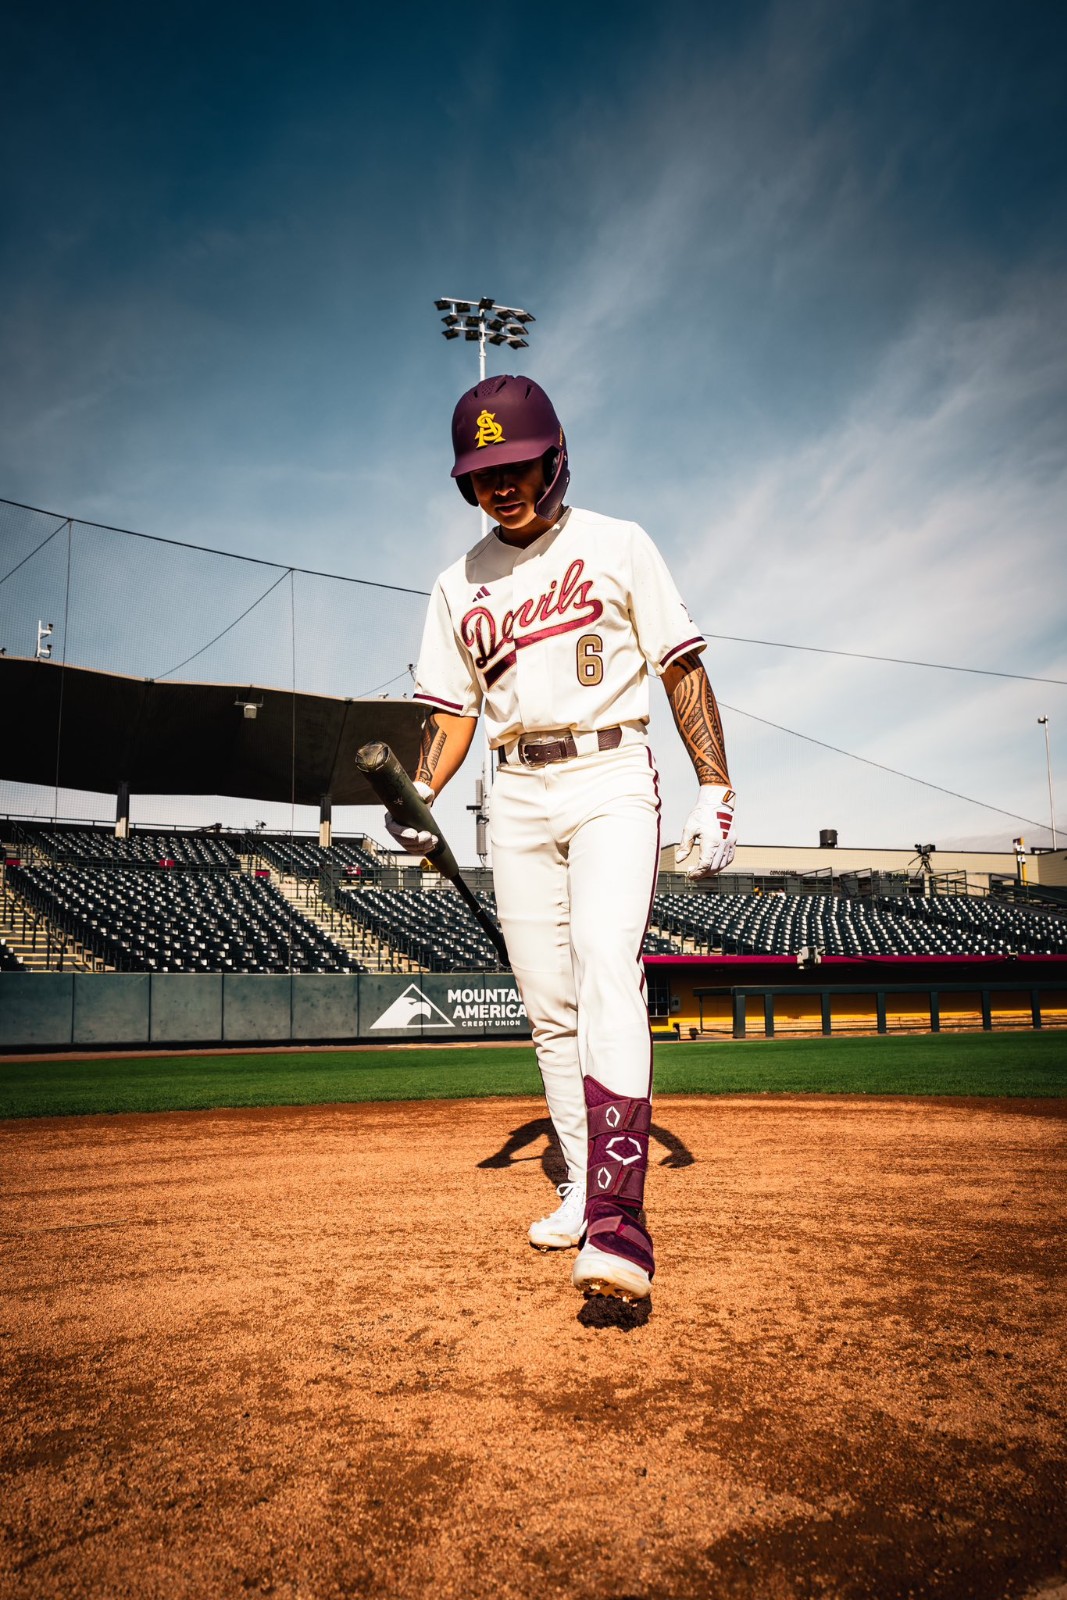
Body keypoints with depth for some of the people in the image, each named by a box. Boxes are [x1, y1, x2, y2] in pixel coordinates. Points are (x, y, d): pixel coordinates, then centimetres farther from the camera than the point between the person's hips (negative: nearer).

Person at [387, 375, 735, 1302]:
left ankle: (618, 1223, -28)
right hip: (517, 798, 4)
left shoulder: (616, 546, 4)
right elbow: (452, 710, 15)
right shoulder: (459, 585, 14)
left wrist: (716, 791, -8)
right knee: (548, 1005, 4)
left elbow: (682, 667, 2)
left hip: (609, 780, -4)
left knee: (607, 971, -22)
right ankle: (582, 1192, 17)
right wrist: (419, 798, -4)